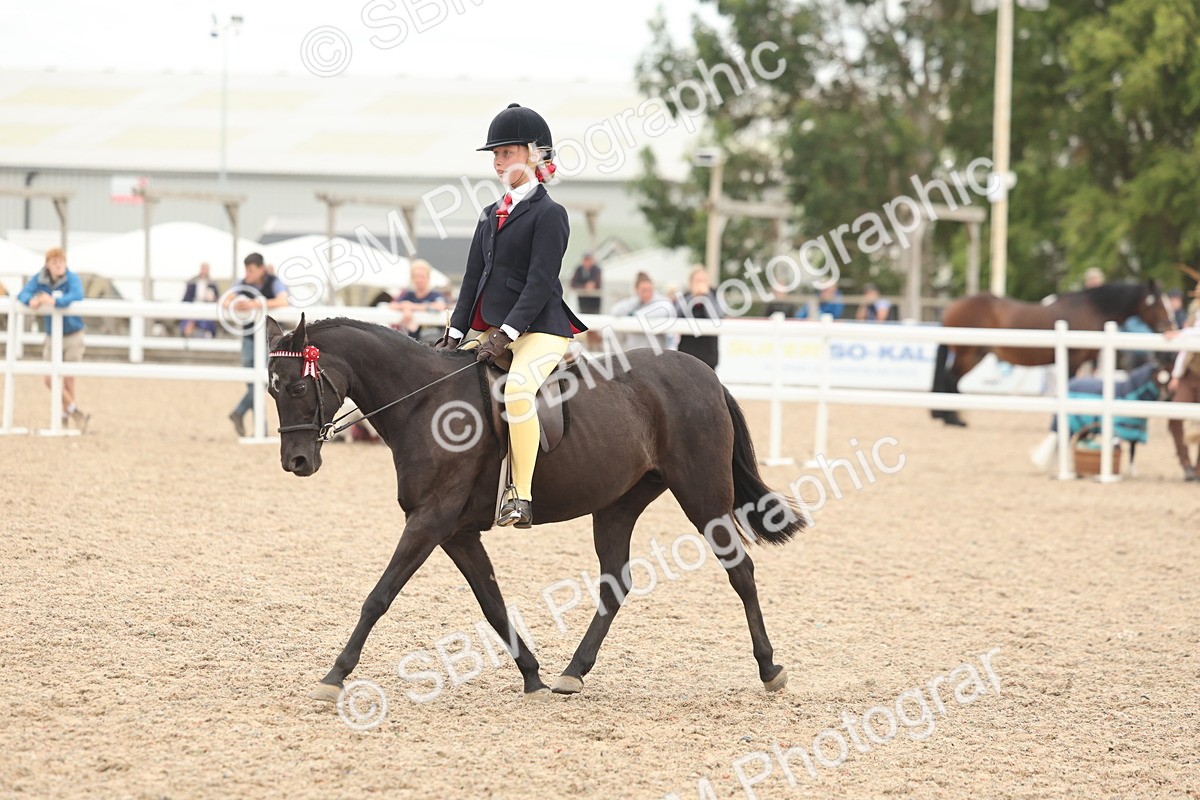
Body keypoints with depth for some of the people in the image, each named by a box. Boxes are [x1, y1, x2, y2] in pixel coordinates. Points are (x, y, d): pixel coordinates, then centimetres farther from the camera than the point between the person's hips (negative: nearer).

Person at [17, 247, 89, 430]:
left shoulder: (72, 279, -15)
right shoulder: (39, 279, -5)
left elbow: (77, 296, -33)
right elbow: (23, 293, -14)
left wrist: (54, 301, -47)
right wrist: (31, 300, -38)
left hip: (73, 335, -3)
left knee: (68, 379, 0)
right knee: (50, 379, 0)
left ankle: (66, 414, 16)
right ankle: (74, 411, 17)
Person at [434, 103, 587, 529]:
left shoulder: (549, 214, -7)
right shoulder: (492, 215, 17)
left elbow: (540, 282, -15)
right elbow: (474, 277, 15)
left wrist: (507, 334, -23)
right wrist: (455, 334, 4)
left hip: (540, 329, -9)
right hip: (492, 330, 9)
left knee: (517, 387, -34)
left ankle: (521, 496, -34)